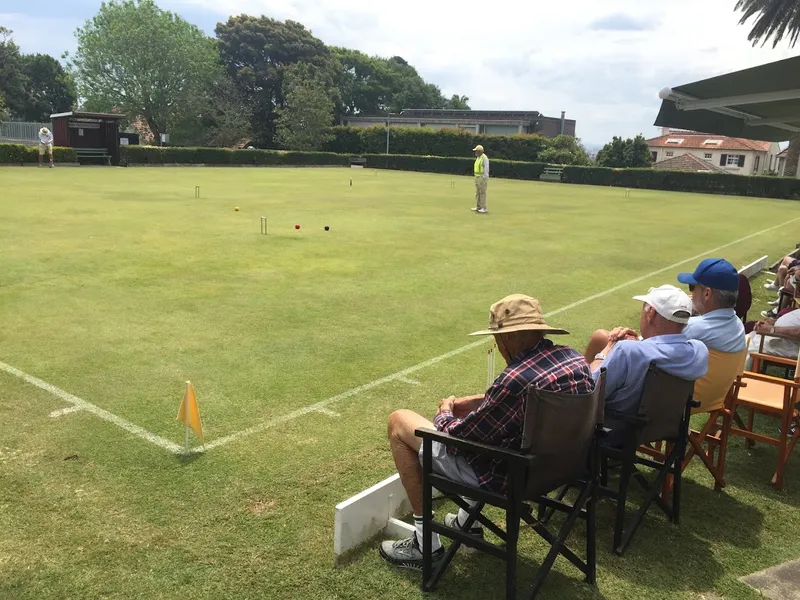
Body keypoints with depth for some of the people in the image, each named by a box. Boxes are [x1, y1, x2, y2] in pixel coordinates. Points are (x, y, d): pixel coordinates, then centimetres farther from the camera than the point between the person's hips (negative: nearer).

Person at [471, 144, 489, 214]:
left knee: (482, 193, -8)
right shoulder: (478, 158, 15)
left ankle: (484, 208, -6)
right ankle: (478, 207, 15)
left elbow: (486, 169, -19)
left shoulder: (484, 158, -15)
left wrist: (484, 178, -22)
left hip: (482, 178, -9)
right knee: (477, 193, 10)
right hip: (477, 177, 9)